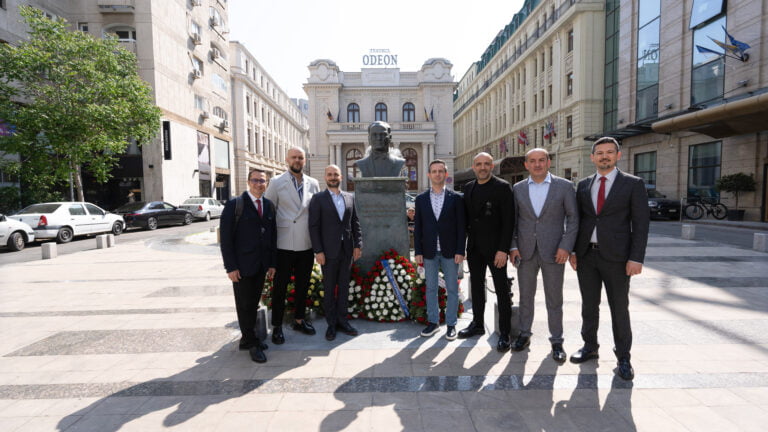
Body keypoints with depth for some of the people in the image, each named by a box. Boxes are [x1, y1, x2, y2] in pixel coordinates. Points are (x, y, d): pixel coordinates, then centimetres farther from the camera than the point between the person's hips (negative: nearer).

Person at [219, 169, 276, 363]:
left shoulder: (269, 205, 8)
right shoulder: (234, 204, -7)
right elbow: (225, 236, -9)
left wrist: (272, 263, 7)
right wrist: (230, 266, -13)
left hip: (261, 266, 5)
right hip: (242, 265, -5)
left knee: (254, 303, 14)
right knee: (245, 305, 6)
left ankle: (248, 338, 30)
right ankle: (251, 343, 19)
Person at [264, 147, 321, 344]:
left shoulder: (313, 184, 7)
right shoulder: (276, 183, -2)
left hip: (307, 244, 4)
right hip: (285, 244, -3)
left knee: (303, 285, 15)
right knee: (280, 286, 6)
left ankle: (299, 320, 32)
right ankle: (277, 326, 21)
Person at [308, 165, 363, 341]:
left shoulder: (350, 197, 9)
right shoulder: (318, 199, -2)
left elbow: (355, 223, 10)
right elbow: (314, 226, -6)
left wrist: (358, 245, 3)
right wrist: (318, 251, -11)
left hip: (347, 251, 4)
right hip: (329, 252, -3)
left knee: (344, 287, 12)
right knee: (329, 289, 6)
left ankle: (342, 320, 24)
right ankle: (331, 324, 19)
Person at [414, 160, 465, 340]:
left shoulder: (456, 198, 0)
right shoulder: (421, 199, 5)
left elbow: (461, 226, -2)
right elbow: (418, 227, 5)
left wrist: (460, 251, -8)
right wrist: (418, 251, 0)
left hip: (450, 251, -1)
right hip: (429, 252, 2)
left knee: (452, 289, 7)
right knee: (430, 288, 11)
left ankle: (451, 324, 21)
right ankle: (433, 322, 25)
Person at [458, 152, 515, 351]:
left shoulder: (502, 187, -8)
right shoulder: (468, 188, 10)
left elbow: (508, 220, -12)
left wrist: (503, 249, -17)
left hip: (494, 248, -6)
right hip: (474, 247, 6)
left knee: (502, 290, 3)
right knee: (476, 286, 15)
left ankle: (504, 333, 14)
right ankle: (478, 323, 30)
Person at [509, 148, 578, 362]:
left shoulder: (564, 186, -1)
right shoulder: (518, 188, 5)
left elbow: (573, 218, -1)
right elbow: (512, 220, 8)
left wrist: (566, 246, -10)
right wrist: (513, 246, -1)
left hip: (553, 252, -2)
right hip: (525, 252, 2)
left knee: (554, 300, 8)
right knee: (526, 296, 12)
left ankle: (556, 341, 23)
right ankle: (524, 334, 29)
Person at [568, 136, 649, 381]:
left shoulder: (633, 184, -1)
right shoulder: (583, 185, 9)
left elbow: (641, 223, -5)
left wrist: (636, 258, -12)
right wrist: (572, 250, 4)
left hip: (615, 257, -3)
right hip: (586, 255, 3)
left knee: (619, 308, 7)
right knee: (589, 305, 14)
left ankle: (623, 357, 22)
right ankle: (590, 347, 30)